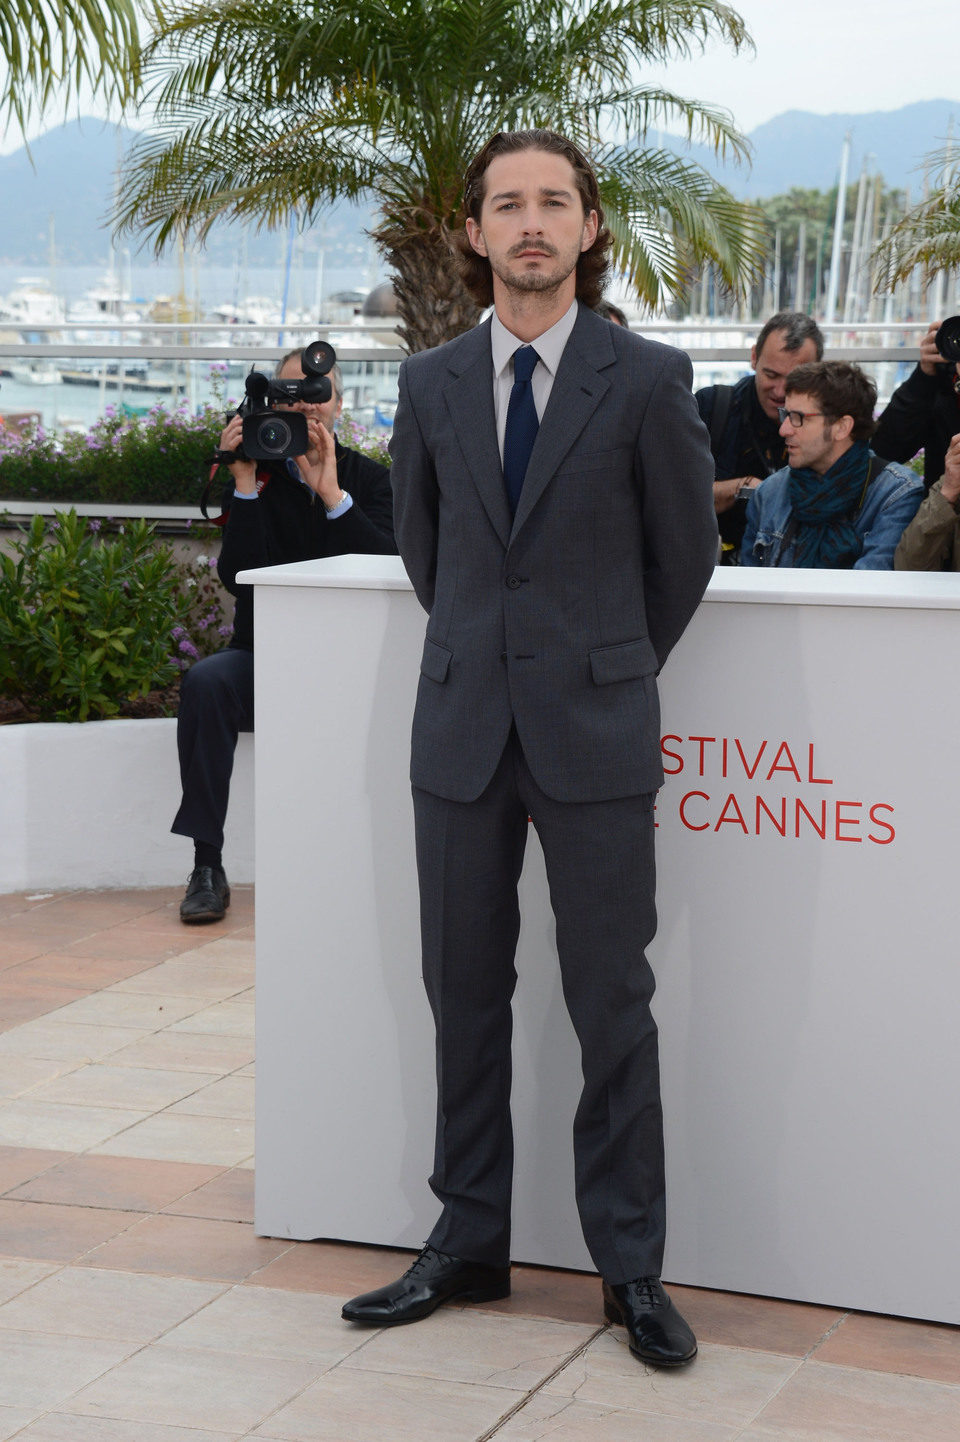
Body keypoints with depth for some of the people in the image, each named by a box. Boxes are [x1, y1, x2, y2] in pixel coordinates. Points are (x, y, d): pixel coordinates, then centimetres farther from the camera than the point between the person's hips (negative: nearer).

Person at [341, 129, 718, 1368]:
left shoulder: (649, 380, -4)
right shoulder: (431, 383, 6)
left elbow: (685, 551, 6)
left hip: (595, 731, -3)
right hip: (463, 730, 3)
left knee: (611, 1004, 1)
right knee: (464, 996, 9)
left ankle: (631, 1267, 12)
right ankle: (467, 1245, 21)